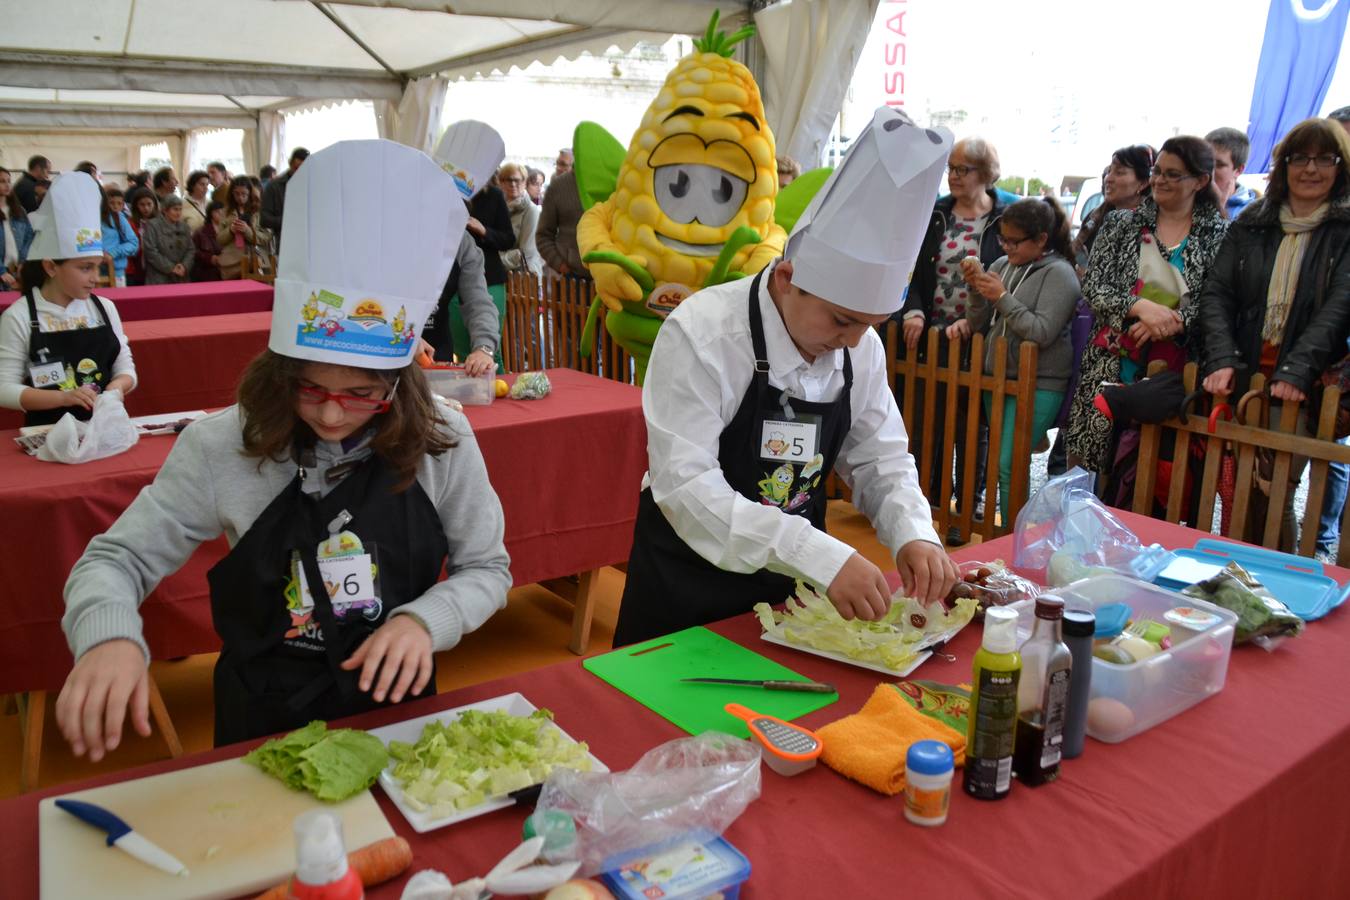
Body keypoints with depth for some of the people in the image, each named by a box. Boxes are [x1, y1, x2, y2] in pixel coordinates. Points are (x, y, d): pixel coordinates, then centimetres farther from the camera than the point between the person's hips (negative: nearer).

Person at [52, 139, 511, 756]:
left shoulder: (441, 442, -9)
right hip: (264, 719, 1)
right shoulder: (220, 447, -10)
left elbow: (487, 569, 2)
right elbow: (115, 559, -1)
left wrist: (424, 620, -17)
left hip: (398, 705, 0)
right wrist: (110, 636, -23)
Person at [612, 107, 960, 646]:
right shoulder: (701, 334, -23)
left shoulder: (861, 346, -5)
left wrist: (913, 534, -17)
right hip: (689, 584, -5)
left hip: (795, 580, 5)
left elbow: (879, 458, 3)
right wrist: (820, 556, -37)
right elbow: (686, 485, -30)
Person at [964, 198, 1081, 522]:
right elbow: (978, 325, 11)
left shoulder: (1059, 274, -7)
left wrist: (1003, 298, -18)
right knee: (996, 459, 10)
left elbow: (1042, 332, -17)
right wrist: (976, 290, -6)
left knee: (1008, 466, -11)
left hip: (1038, 385, -6)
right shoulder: (1002, 265, 9)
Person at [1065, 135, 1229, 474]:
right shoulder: (1121, 224, 8)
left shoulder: (1219, 236, 3)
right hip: (1112, 367, 1)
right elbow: (1093, 288, 0)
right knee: (1092, 464, 1)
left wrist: (1174, 320, -19)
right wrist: (1140, 306, -15)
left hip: (1174, 375, -1)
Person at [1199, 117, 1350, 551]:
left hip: (1299, 386, -2)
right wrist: (1222, 359, -12)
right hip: (1240, 378, 3)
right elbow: (1216, 294, 3)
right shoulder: (1251, 224, 11)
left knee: (1272, 495, -7)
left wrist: (1295, 372, -22)